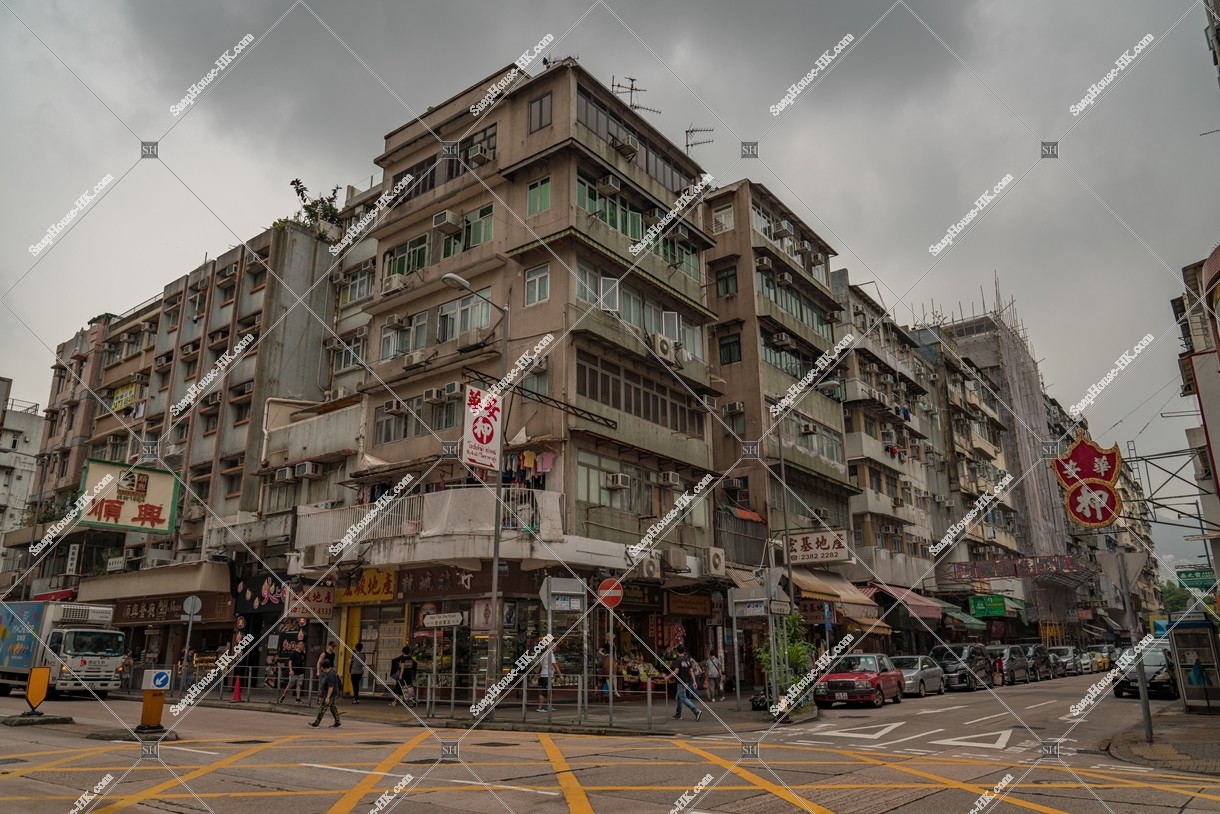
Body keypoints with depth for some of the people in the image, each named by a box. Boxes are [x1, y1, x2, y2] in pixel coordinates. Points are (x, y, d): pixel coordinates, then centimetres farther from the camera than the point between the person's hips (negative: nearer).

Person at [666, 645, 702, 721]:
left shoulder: (678, 660, -12)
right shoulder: (688, 659, 9)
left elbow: (676, 671, -19)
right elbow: (691, 671, 8)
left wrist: (667, 677, -9)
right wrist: (694, 681, 8)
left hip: (682, 682, -8)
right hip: (688, 682, 8)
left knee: (684, 698, -7)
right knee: (679, 698, 19)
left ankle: (697, 712, -19)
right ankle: (678, 715, 24)